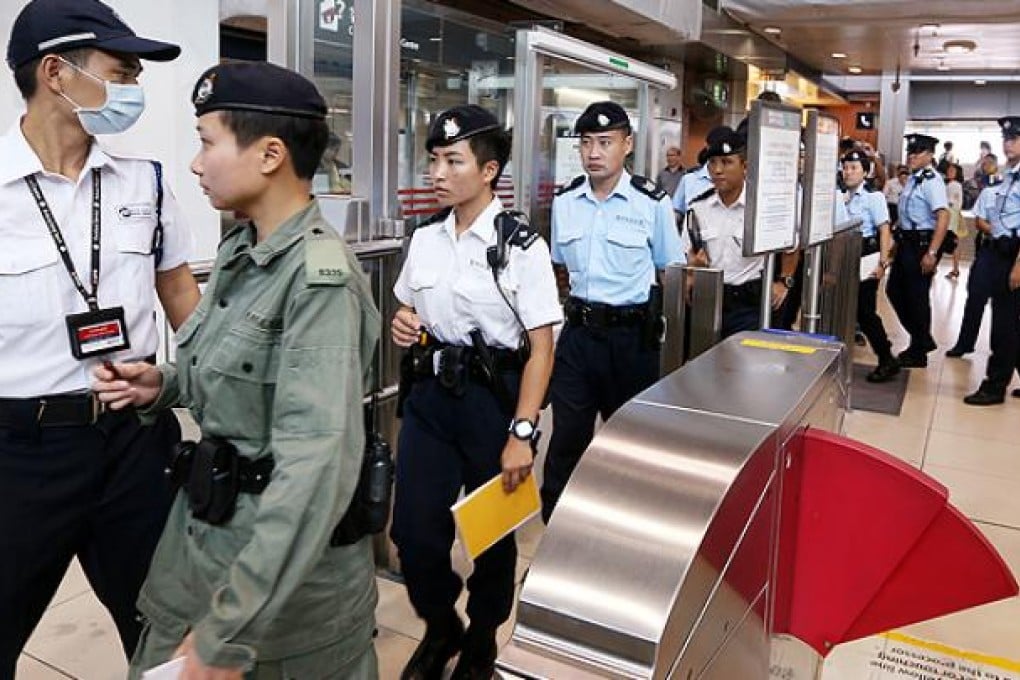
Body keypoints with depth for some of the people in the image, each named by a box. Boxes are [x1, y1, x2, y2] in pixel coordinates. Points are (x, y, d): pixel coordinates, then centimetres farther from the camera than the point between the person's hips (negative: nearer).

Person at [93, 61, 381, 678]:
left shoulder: (319, 276, -25)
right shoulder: (239, 249, 3)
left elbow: (317, 467, -31)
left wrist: (231, 630, -30)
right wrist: (163, 386, -3)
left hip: (289, 560, -7)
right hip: (204, 526, 7)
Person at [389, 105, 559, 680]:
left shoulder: (521, 247, -12)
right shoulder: (426, 238, 5)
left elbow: (541, 347, -13)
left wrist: (522, 433, -17)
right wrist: (401, 324, -4)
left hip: (493, 398, -4)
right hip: (429, 394, 5)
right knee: (413, 530, 6)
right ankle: (440, 627, 36)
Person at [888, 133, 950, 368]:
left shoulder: (931, 180, -16)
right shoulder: (913, 178, 11)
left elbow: (943, 216, -25)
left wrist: (931, 253, -28)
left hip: (922, 244, -9)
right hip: (907, 242, 9)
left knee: (917, 296, 1)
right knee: (894, 290, 15)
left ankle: (919, 353, 17)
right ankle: (922, 340, 31)